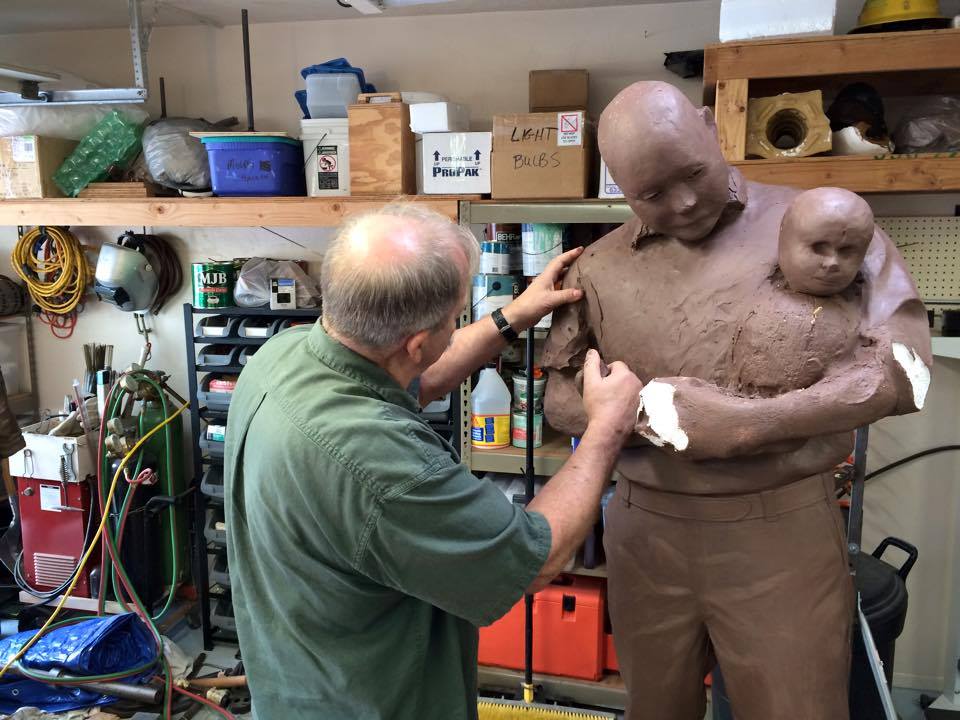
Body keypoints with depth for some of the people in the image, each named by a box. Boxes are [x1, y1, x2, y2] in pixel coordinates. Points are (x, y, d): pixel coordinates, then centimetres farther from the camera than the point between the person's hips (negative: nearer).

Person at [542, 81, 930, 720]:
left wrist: (745, 423, -20)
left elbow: (901, 363, -11)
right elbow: (559, 393, 6)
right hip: (644, 531, 3)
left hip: (782, 528, -2)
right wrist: (649, 411, -15)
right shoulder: (601, 267, 3)